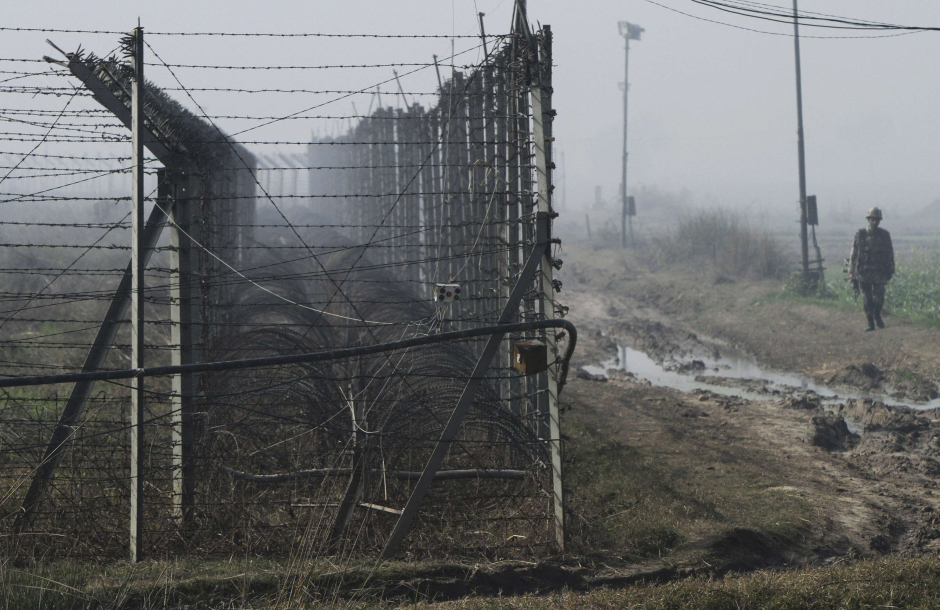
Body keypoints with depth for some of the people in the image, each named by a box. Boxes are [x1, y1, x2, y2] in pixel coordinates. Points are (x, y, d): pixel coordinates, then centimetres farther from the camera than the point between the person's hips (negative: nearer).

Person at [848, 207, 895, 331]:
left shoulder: (885, 235, 5)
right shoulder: (860, 235, 3)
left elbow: (890, 254, 9)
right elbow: (854, 254, 4)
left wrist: (890, 272, 6)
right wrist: (851, 272, 0)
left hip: (879, 272, 0)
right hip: (863, 272, 0)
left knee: (878, 297, -6)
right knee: (867, 299, 1)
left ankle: (877, 315, 21)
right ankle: (870, 323, 8)